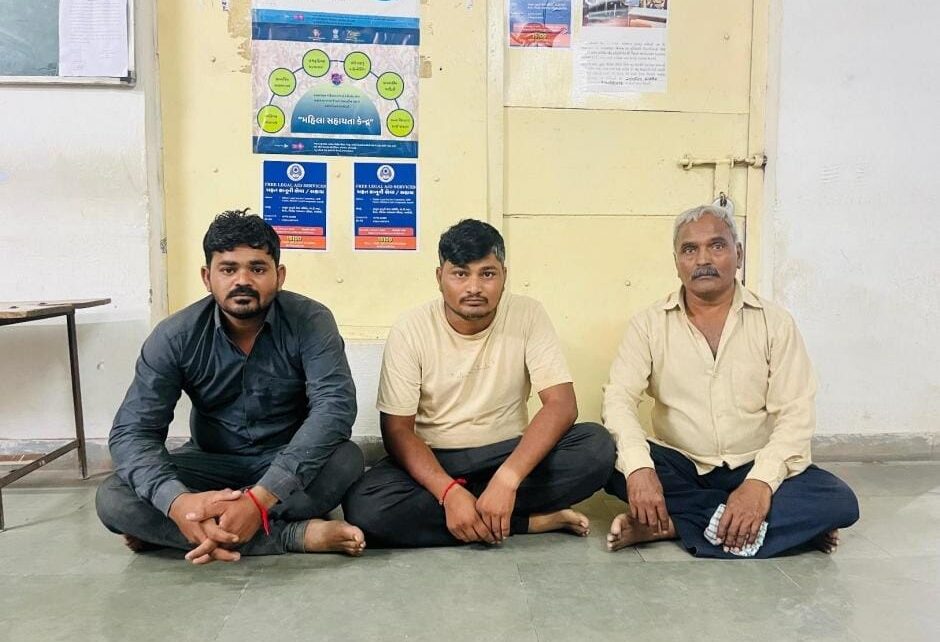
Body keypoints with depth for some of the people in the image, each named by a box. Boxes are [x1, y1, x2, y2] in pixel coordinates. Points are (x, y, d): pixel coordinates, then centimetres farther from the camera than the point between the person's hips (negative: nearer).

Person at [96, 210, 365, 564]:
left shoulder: (310, 321, -19)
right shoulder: (174, 336, -14)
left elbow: (335, 406, -31)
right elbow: (131, 432, -18)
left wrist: (261, 497, -43)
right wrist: (178, 502, -40)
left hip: (290, 461, -1)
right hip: (212, 462, 2)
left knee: (346, 459, -33)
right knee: (113, 498, -23)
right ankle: (298, 534, -28)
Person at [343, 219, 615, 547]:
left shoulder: (528, 315, -9)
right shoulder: (410, 330, -11)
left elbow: (562, 405, -17)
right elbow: (397, 428, -11)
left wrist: (506, 479, -30)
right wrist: (449, 492, -28)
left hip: (509, 454, 0)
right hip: (433, 461, 1)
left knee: (597, 446, -24)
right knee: (364, 506, -30)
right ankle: (530, 520, -19)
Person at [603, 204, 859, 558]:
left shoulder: (775, 322, -1)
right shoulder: (649, 324, -1)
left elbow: (795, 413, -8)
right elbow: (619, 398, -12)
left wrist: (761, 482, -24)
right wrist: (639, 467, -31)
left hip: (751, 469, 0)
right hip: (679, 468, 0)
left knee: (839, 501, -24)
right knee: (607, 458, -28)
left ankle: (673, 524, -24)